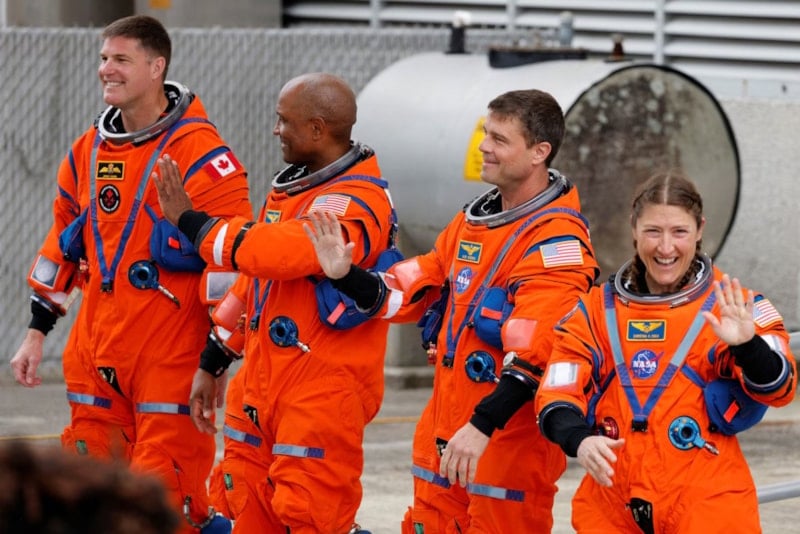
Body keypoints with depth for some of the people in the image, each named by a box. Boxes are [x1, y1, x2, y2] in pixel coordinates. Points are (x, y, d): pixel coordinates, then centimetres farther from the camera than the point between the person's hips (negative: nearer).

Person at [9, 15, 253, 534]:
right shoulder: (88, 150, 11)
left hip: (171, 354, -7)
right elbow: (62, 241, 23)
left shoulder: (200, 152, -12)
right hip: (97, 346, 7)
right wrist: (37, 331, 21)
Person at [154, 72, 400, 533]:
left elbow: (267, 252, -30)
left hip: (321, 396, -9)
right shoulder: (292, 187, 15)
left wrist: (187, 219, -15)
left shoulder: (356, 205, -18)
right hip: (264, 389, 9)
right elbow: (254, 280, 24)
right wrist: (213, 363, 24)